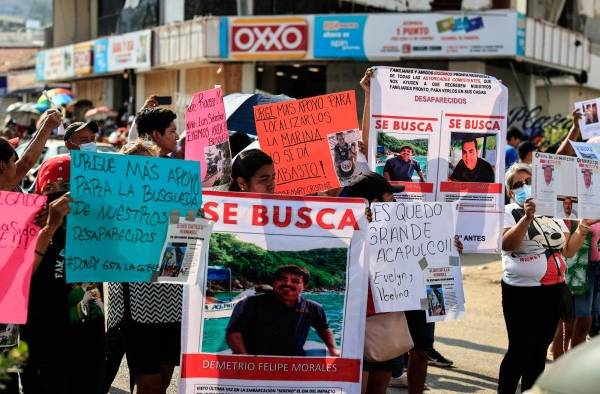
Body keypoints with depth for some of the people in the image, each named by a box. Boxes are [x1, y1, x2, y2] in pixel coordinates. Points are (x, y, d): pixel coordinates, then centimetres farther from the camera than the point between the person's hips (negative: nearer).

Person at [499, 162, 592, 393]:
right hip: (521, 292, -6)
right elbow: (507, 244, -21)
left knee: (539, 350, 12)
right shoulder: (508, 212, -3)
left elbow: (568, 250, 14)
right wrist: (527, 218, -30)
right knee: (520, 350, -6)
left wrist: (581, 231, -2)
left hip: (553, 291, 6)